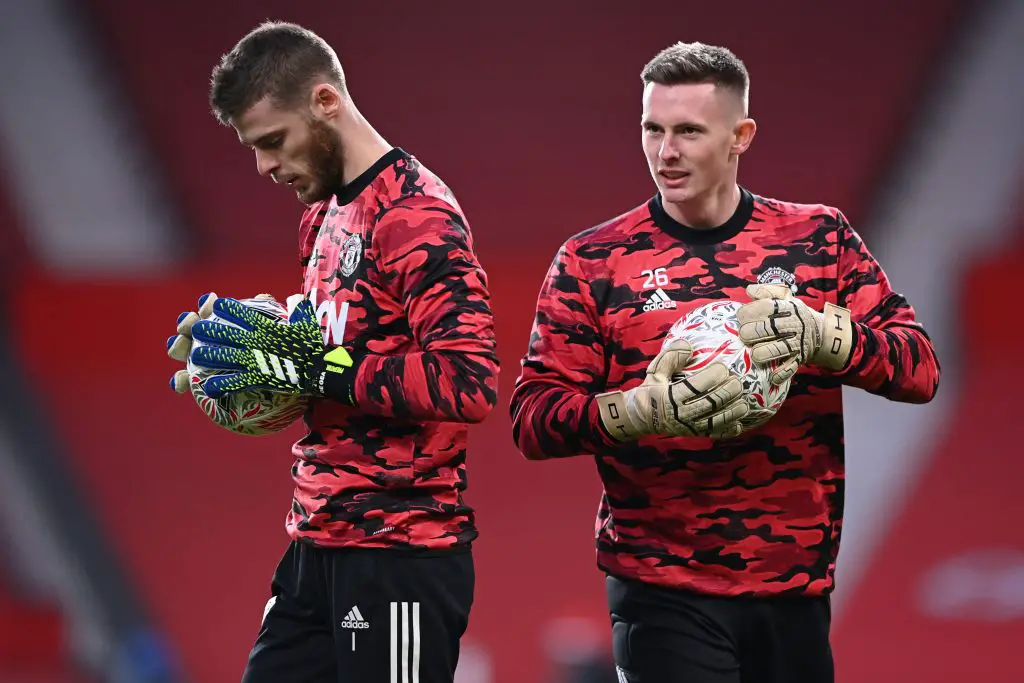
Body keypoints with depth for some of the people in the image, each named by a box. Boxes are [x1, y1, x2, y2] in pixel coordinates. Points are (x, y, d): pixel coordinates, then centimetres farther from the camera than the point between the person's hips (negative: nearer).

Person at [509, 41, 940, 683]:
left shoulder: (819, 238, 6)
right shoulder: (593, 262, 1)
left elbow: (921, 367, 0)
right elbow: (532, 418, -5)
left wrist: (821, 333, -20)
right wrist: (642, 411, -24)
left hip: (798, 588, 2)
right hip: (665, 597, -2)